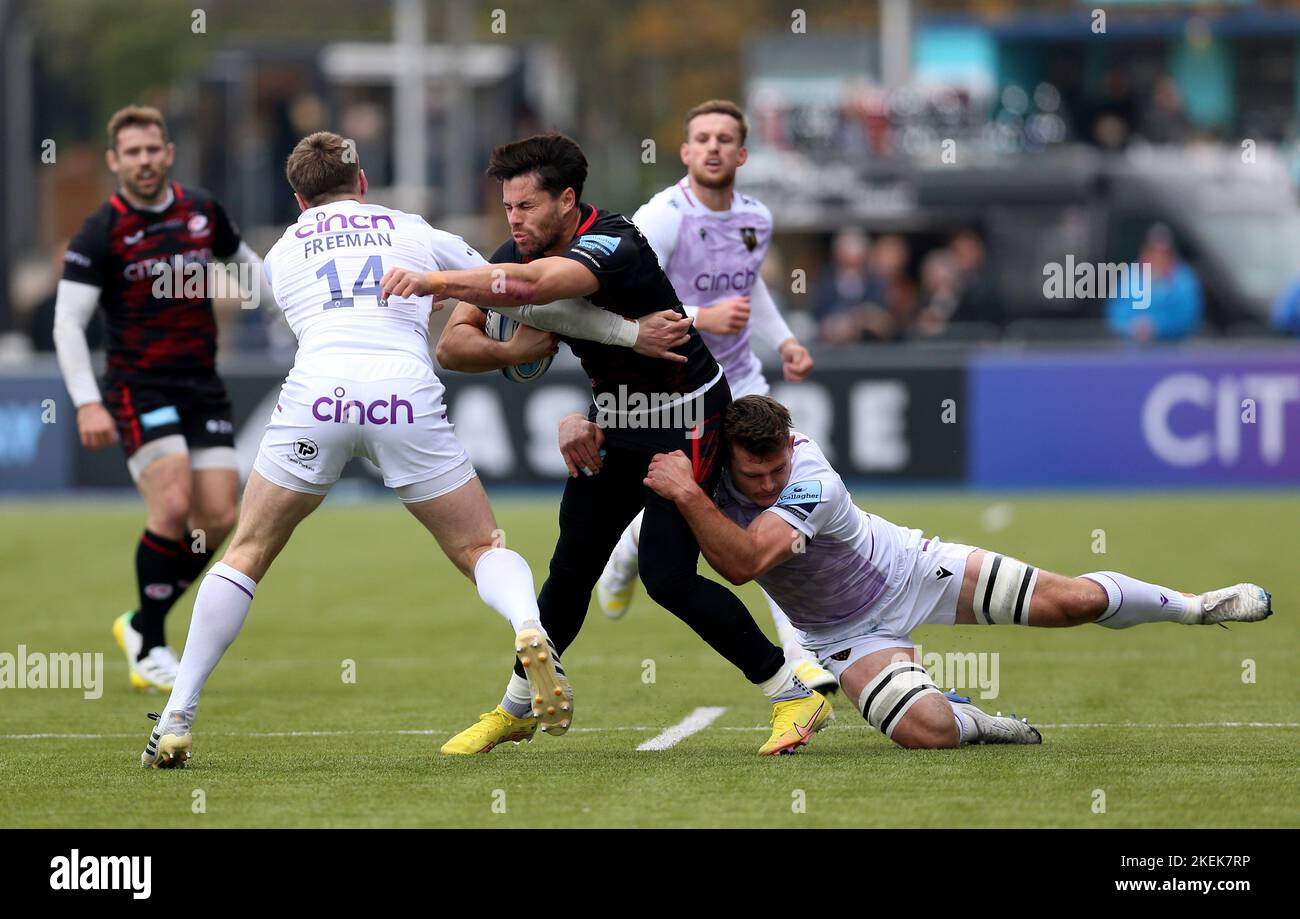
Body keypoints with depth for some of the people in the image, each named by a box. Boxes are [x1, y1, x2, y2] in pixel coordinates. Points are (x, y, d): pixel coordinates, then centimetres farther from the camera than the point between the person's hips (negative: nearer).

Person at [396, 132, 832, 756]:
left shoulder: (610, 246, -29)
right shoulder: (519, 254, -4)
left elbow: (531, 284, -49)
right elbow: (452, 345, -8)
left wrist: (435, 281, -58)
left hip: (685, 417, -8)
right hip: (615, 420, 8)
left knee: (666, 575, -16)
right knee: (572, 566, 8)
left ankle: (795, 695, -6)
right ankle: (517, 709, 24)